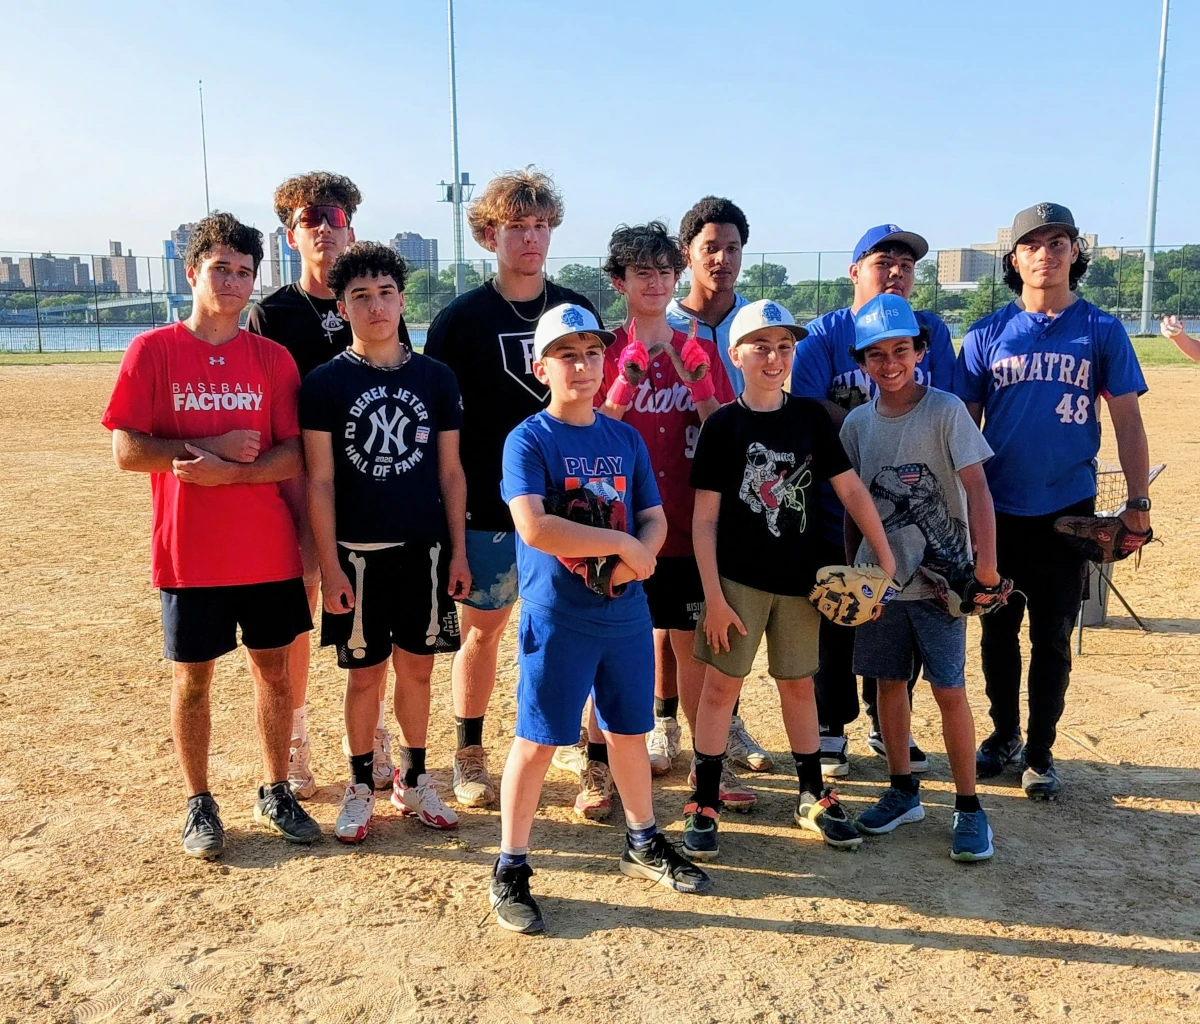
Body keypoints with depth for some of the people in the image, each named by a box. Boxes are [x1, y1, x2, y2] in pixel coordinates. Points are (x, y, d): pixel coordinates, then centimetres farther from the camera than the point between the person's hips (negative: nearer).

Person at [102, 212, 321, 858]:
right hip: (190, 553, -2)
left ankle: (275, 793, 28)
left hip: (269, 550, 2)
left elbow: (294, 457, -4)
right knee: (191, 677, 9)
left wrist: (227, 472, -19)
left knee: (273, 668, 10)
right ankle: (199, 804, 26)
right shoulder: (152, 351, -2)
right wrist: (210, 447, -14)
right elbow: (127, 451, -7)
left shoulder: (272, 358, 3)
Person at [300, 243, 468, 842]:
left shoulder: (436, 377, 3)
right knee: (364, 672, 8)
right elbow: (319, 480, -5)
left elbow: (450, 471, 6)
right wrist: (329, 565, -9)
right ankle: (360, 788, 24)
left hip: (425, 549, 2)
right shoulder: (325, 383, -4)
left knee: (417, 667, 11)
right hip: (357, 551, -2)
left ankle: (413, 781, 27)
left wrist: (458, 551, 3)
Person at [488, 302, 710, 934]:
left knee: (630, 728, 17)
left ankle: (643, 844, 36)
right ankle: (510, 870, 16)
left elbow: (655, 518, 8)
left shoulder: (625, 438, 8)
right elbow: (534, 527, -21)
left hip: (626, 609, 5)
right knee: (537, 740, 1)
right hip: (557, 615, -5)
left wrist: (640, 555, -14)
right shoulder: (529, 440, -9)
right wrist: (620, 542, -17)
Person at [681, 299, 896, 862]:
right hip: (738, 578, -3)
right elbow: (704, 519, -7)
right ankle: (703, 803, 13)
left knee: (798, 684, 14)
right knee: (721, 684, 1)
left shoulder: (811, 416, 2)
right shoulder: (722, 425, -6)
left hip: (800, 578, 3)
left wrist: (887, 559, -4)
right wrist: (713, 596, -12)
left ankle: (812, 795, 29)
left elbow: (851, 489, 2)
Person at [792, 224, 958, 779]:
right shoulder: (826, 331, 0)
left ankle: (888, 727, 27)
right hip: (837, 508, -3)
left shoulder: (932, 331, 9)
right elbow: (807, 405, -12)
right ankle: (831, 728, 21)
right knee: (836, 619, 4)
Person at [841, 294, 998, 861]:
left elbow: (977, 490, -12)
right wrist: (850, 569, 9)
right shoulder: (857, 422, 4)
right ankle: (903, 791, 28)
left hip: (940, 578, -4)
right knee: (889, 681, 12)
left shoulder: (946, 411, -8)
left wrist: (986, 568, -18)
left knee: (949, 689, -1)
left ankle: (968, 806, 14)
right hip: (877, 576, 4)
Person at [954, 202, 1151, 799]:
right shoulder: (986, 335, 2)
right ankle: (1004, 735, 30)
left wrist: (1138, 501, -3)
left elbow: (1127, 420, 2)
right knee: (998, 629, 12)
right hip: (997, 508, 1)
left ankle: (1040, 752, 21)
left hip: (1067, 509, -1)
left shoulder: (1103, 332, 1)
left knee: (1052, 637, 7)